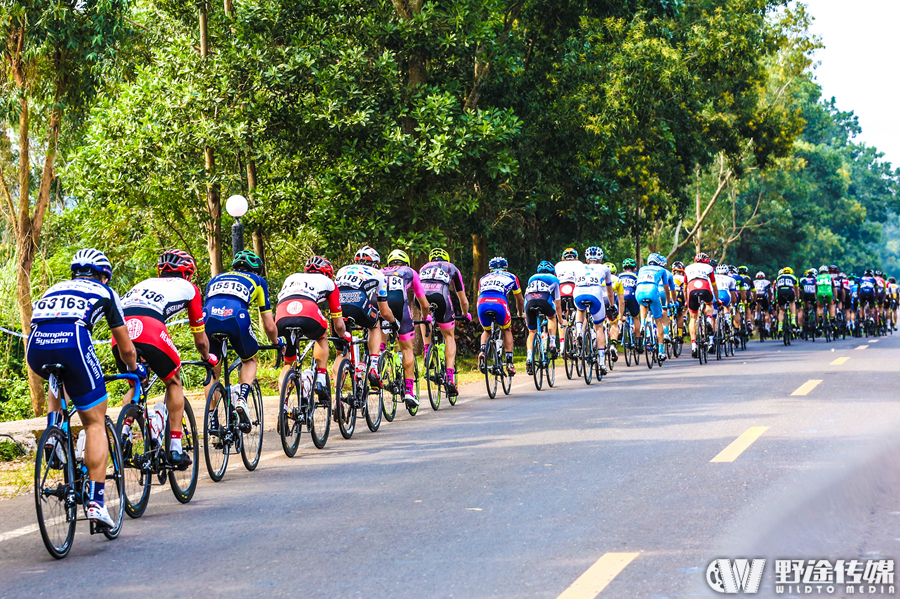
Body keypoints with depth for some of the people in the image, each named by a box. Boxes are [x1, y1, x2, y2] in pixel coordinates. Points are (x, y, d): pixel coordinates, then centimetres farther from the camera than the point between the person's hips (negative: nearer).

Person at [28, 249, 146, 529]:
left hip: (35, 349, 4)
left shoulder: (54, 289, 36)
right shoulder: (104, 292, 26)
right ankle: (96, 502, -1)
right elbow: (127, 350, 27)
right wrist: (136, 370, 49)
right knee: (96, 424, 9)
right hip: (72, 344, -4)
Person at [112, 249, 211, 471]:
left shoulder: (145, 283, 38)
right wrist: (208, 357, 54)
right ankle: (175, 449, 14)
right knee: (174, 383, 20)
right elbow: (200, 339, 33)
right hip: (150, 330, -4)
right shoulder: (188, 288, 27)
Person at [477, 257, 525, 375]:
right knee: (506, 331, 25)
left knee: (486, 331, 29)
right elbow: (520, 300, 40)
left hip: (482, 304, 2)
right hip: (499, 303, -2)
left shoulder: (484, 278, 36)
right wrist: (520, 314, 60)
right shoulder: (511, 277, 32)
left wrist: (480, 318, 60)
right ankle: (509, 362, 14)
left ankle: (482, 351, 0)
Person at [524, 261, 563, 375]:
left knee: (531, 331, 19)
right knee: (552, 317, 32)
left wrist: (526, 318, 60)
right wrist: (560, 319, 52)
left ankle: (529, 358, 0)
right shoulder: (554, 279, 32)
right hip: (545, 300, -2)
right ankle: (552, 345, 17)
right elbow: (558, 304, 38)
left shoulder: (532, 279, 39)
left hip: (529, 302, 2)